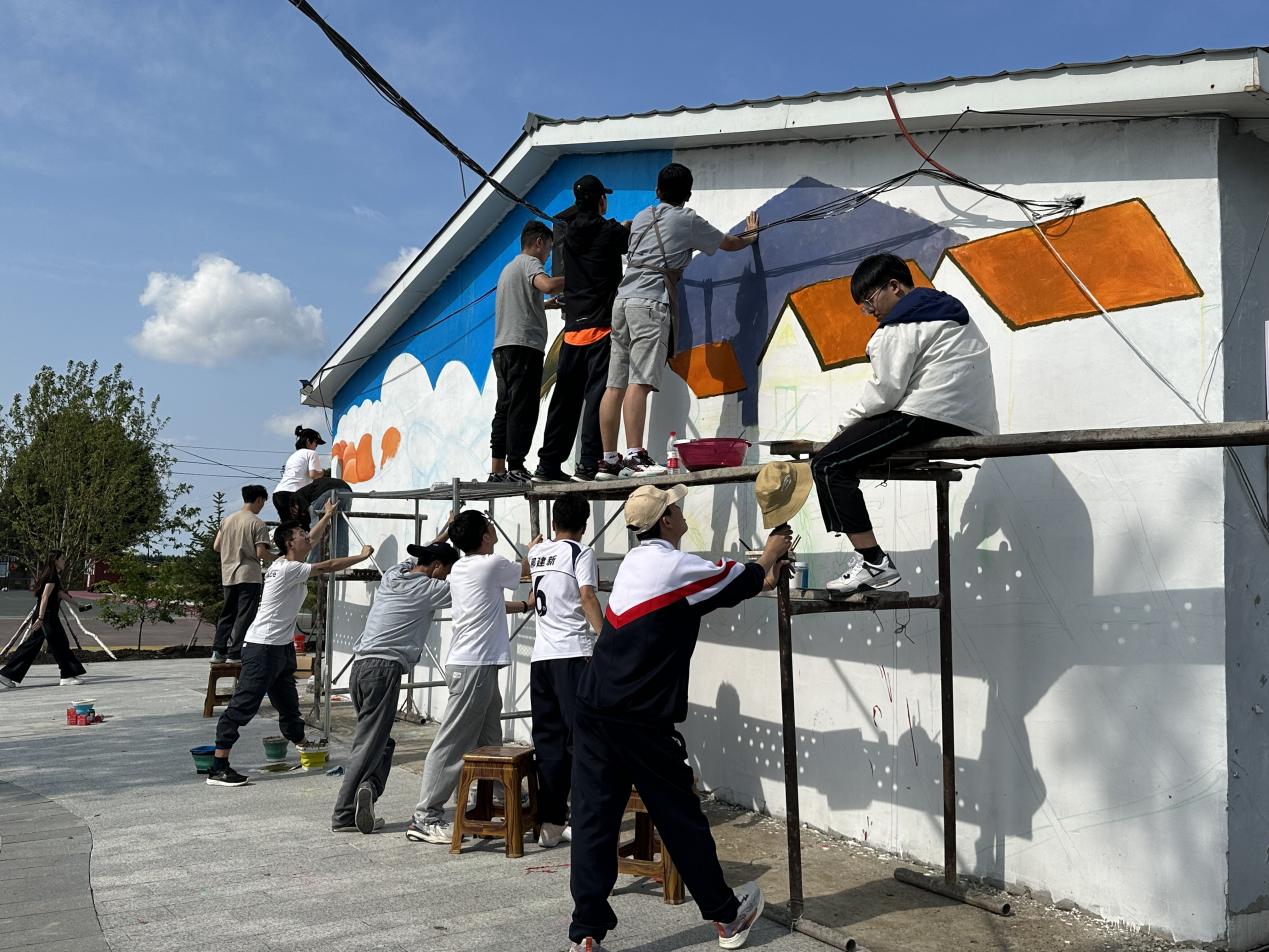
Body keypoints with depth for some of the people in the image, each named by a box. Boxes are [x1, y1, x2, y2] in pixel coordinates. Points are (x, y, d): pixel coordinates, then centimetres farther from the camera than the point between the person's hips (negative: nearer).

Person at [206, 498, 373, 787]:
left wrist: (327, 515, 35)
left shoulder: (289, 563, 11)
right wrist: (362, 556, -3)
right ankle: (218, 769, -9)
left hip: (282, 647, 10)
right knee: (243, 706, -9)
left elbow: (313, 540, 29)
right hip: (263, 647, -10)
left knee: (289, 704, 19)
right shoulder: (288, 569, -17)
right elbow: (328, 567, -14)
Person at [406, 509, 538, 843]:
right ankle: (425, 817, -7)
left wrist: (527, 606, 37)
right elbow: (524, 569, 13)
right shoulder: (492, 564, -9)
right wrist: (533, 551, 34)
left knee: (487, 740, 15)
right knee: (454, 742, -8)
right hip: (475, 665, -9)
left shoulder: (459, 568, 13)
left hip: (469, 662, 9)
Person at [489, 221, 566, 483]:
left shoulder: (508, 267, 28)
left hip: (502, 346, 9)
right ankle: (516, 468, -17)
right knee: (523, 408, -12)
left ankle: (498, 469, 3)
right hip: (524, 344, -9)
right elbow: (546, 285, -22)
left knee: (506, 407, 6)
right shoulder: (529, 262, -1)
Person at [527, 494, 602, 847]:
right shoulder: (582, 552, -2)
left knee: (548, 741, 8)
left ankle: (550, 824, 8)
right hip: (574, 655, -6)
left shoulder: (537, 553, 17)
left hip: (540, 656, 6)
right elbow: (587, 597, -16)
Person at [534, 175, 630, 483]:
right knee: (597, 394, -8)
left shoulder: (567, 231, 10)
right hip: (601, 329, -6)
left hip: (573, 328, 6)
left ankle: (549, 464, 11)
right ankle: (588, 463, -15)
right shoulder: (609, 232, -5)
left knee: (566, 397, 9)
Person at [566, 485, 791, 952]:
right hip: (641, 720, -7)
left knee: (593, 818, 5)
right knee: (680, 817, 8)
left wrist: (759, 580, 28)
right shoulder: (676, 565, -10)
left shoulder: (634, 562, 14)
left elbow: (716, 585, 22)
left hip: (593, 710, 7)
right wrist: (769, 554, 26)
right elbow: (739, 580, 7)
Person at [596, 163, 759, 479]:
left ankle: (608, 460, 1)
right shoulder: (688, 220, 9)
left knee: (615, 384, 1)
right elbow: (729, 243, 22)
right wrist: (751, 236, 44)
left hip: (623, 299, 6)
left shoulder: (641, 218, 23)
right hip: (651, 302, -6)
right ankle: (634, 456, -27)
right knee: (639, 381, -18)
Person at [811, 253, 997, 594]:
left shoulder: (904, 323, -4)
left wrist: (847, 423, 3)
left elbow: (885, 390, -12)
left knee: (828, 465, -11)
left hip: (931, 418, -11)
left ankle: (874, 562, -20)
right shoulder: (946, 310, 26)